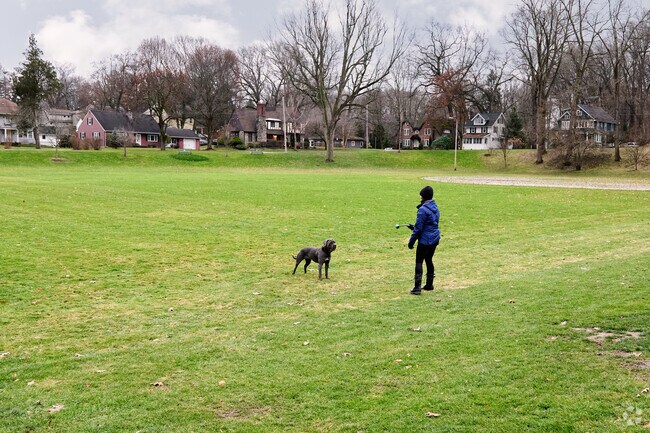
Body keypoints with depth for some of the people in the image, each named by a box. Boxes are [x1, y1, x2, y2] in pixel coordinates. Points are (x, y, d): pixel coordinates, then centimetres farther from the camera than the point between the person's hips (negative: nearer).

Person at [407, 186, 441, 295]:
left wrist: (411, 241, -8)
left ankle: (417, 287, -9)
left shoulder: (423, 209, -17)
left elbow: (418, 228, -17)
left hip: (425, 240, -8)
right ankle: (429, 284, 26)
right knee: (429, 260, 19)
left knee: (419, 262, -4)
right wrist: (414, 227, 23)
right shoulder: (435, 208, 10)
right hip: (434, 239, 8)